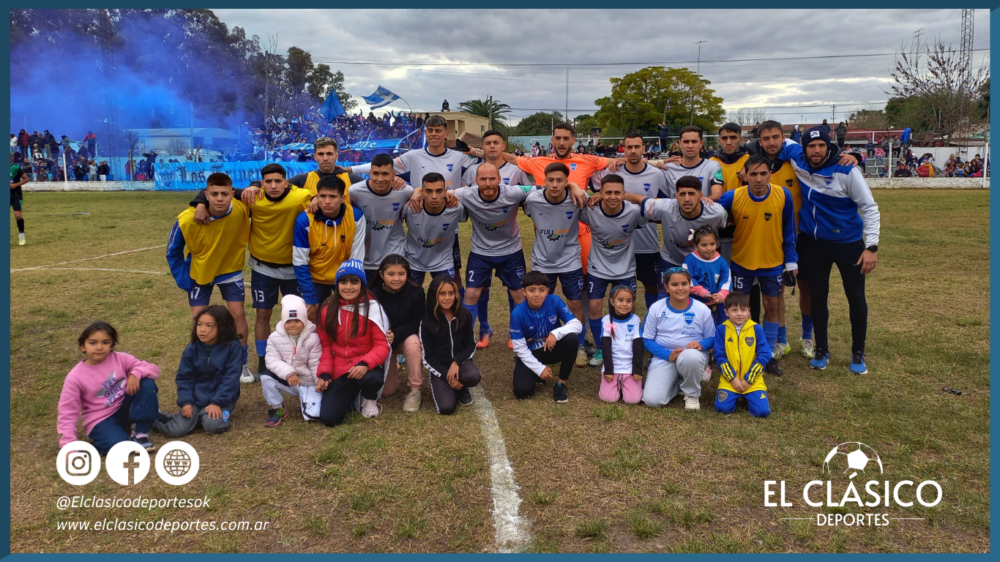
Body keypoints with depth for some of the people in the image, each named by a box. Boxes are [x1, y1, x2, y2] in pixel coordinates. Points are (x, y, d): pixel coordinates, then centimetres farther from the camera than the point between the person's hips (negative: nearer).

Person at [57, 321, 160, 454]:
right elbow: (67, 413, -12)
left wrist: (136, 373, -30)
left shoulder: (119, 358, -7)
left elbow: (154, 369, -8)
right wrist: (69, 445, -22)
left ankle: (140, 433, -12)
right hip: (101, 419, -3)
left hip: (125, 409, 3)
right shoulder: (75, 377, -13)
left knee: (147, 383, -23)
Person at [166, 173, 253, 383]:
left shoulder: (241, 209, -30)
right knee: (199, 318, 3)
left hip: (230, 269, 0)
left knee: (238, 314, -2)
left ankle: (241, 364, 18)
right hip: (199, 271, 0)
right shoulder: (187, 220, -32)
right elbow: (173, 252, -11)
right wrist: (183, 280, -12)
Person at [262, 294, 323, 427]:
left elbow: (316, 364, -12)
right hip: (286, 381, 2)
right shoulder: (275, 337, -8)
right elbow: (272, 360, -15)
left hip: (308, 383, -2)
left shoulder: (313, 338, -13)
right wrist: (288, 372, -32)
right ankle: (277, 409, -2)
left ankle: (303, 399, 21)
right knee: (266, 377, -26)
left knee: (313, 415, -18)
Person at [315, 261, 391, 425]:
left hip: (366, 366, -3)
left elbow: (382, 345, -12)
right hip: (340, 370, 3)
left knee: (371, 379, -40)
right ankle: (352, 394, 22)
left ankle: (369, 399, 0)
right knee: (328, 418, -13)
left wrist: (365, 364, -30)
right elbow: (325, 345, 9)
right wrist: (324, 373, -4)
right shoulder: (328, 309, 2)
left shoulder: (372, 307, -11)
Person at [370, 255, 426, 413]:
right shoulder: (374, 294, -19)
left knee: (413, 343, -39)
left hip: (408, 338, 0)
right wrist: (384, 337, -32)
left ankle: (415, 390, -18)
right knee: (386, 391, -5)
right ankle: (393, 367, 32)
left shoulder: (416, 292, -20)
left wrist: (396, 334, -35)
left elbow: (418, 323, -18)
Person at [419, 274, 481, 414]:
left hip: (460, 361, 2)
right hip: (439, 368, -2)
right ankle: (439, 387, 13)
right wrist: (447, 376, -16)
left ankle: (461, 389, 4)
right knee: (446, 408, -22)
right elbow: (427, 357, -7)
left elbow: (471, 345, 2)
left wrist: (457, 362, -17)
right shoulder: (427, 321, -11)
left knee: (474, 376, -33)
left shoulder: (464, 316, -4)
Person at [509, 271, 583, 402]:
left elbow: (577, 325, -21)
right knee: (522, 391, -23)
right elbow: (520, 348, -15)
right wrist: (539, 368, -19)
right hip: (530, 354, -1)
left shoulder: (555, 301, -18)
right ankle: (535, 372, 14)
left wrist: (556, 333, -39)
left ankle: (561, 384, -12)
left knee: (571, 339, -31)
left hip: (552, 348, 1)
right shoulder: (518, 313, -21)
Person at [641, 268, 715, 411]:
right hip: (663, 358, 1)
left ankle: (692, 395, -9)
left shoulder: (702, 310, -4)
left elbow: (711, 338, 5)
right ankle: (677, 383, 15)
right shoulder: (656, 308, -3)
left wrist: (701, 344, -20)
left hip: (693, 355, 0)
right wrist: (668, 355, -17)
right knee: (651, 400, -21)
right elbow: (647, 339, -1)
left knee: (690, 356, -42)